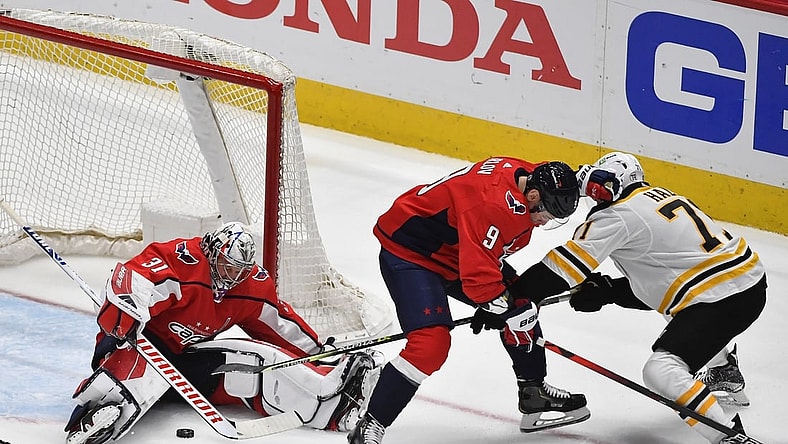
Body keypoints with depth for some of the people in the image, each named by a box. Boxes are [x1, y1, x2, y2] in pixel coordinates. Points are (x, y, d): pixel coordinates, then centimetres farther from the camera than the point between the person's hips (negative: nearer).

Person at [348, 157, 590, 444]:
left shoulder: (526, 178, -3)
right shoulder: (493, 202, -35)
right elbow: (477, 269, -36)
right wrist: (496, 302, -19)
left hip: (454, 252, 10)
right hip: (408, 251, -10)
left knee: (520, 309, 12)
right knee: (431, 341, -24)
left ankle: (535, 396, 30)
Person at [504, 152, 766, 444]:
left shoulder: (619, 217, -10)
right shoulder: (661, 196, 17)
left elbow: (565, 264, -15)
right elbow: (657, 278, 21)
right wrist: (609, 291, 11)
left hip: (724, 297, -10)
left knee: (661, 371, -18)